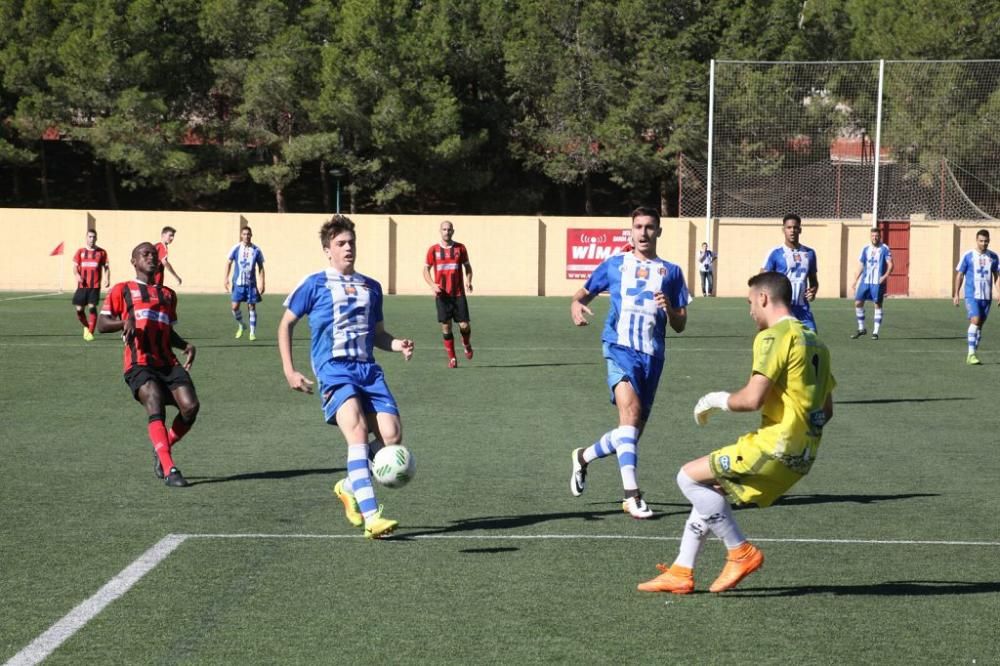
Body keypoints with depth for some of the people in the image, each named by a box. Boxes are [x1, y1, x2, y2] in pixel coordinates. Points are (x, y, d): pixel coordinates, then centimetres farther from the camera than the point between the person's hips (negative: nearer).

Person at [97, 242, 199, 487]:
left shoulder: (168, 294, 28)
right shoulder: (122, 290, 13)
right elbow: (101, 324, 6)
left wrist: (186, 345, 11)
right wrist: (125, 321, -15)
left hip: (168, 363, 4)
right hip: (139, 363, -4)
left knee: (190, 406, -17)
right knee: (156, 407, -27)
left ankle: (162, 450, 8)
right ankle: (169, 469, -28)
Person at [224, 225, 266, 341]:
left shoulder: (256, 250, -2)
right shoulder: (236, 248, -2)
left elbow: (260, 267, 4)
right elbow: (229, 263, 6)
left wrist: (262, 283, -2)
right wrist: (226, 279, -3)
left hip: (251, 283, 0)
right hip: (238, 283, 0)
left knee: (251, 306, 0)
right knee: (235, 306, -3)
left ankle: (253, 332, 8)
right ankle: (240, 325, 24)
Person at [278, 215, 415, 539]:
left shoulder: (371, 287, 19)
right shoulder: (315, 284, 6)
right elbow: (286, 324, 12)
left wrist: (396, 344, 5)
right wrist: (289, 370, 3)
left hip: (368, 369, 5)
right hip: (334, 369, -5)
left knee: (392, 435, -10)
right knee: (358, 431, -26)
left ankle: (350, 486, 18)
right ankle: (371, 517, -31)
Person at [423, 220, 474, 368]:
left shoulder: (460, 248, 5)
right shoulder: (433, 249, 4)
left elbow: (467, 266, 13)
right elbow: (426, 270, 7)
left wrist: (468, 281, -5)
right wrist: (432, 285, -10)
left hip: (458, 293, 0)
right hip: (442, 294, 0)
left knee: (464, 325, -5)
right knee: (446, 326, -1)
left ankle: (467, 345, 28)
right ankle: (452, 358, 11)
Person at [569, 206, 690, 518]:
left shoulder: (671, 272, 14)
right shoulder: (614, 265, 12)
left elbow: (680, 325, 13)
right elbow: (585, 291, 22)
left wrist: (670, 309, -9)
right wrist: (576, 304, -2)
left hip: (652, 355, 3)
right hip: (620, 346, -3)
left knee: (631, 432, 7)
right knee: (631, 410, -26)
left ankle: (583, 457, 35)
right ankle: (632, 495, -29)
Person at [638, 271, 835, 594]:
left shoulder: (773, 336, -10)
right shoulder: (814, 341, 18)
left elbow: (752, 399, -20)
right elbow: (826, 410, 22)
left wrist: (717, 399, -2)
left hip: (776, 447, -10)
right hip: (803, 455, 10)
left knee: (690, 477, -4)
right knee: (710, 486, 19)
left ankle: (741, 553, -1)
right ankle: (681, 572, 18)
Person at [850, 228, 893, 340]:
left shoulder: (885, 249, -3)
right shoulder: (865, 249, 11)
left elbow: (890, 264, -8)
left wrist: (886, 275, -25)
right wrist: (855, 280, 11)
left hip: (878, 282, -4)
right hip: (865, 280, 4)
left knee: (877, 305, -1)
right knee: (858, 302, -1)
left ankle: (875, 332, 5)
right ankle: (861, 328, 14)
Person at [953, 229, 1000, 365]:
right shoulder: (968, 256, -2)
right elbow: (959, 275, 2)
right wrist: (956, 294, -1)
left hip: (987, 297, 4)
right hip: (972, 296, -4)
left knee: (980, 325, 7)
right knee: (975, 321, -19)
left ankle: (971, 355, 15)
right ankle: (971, 353, -18)